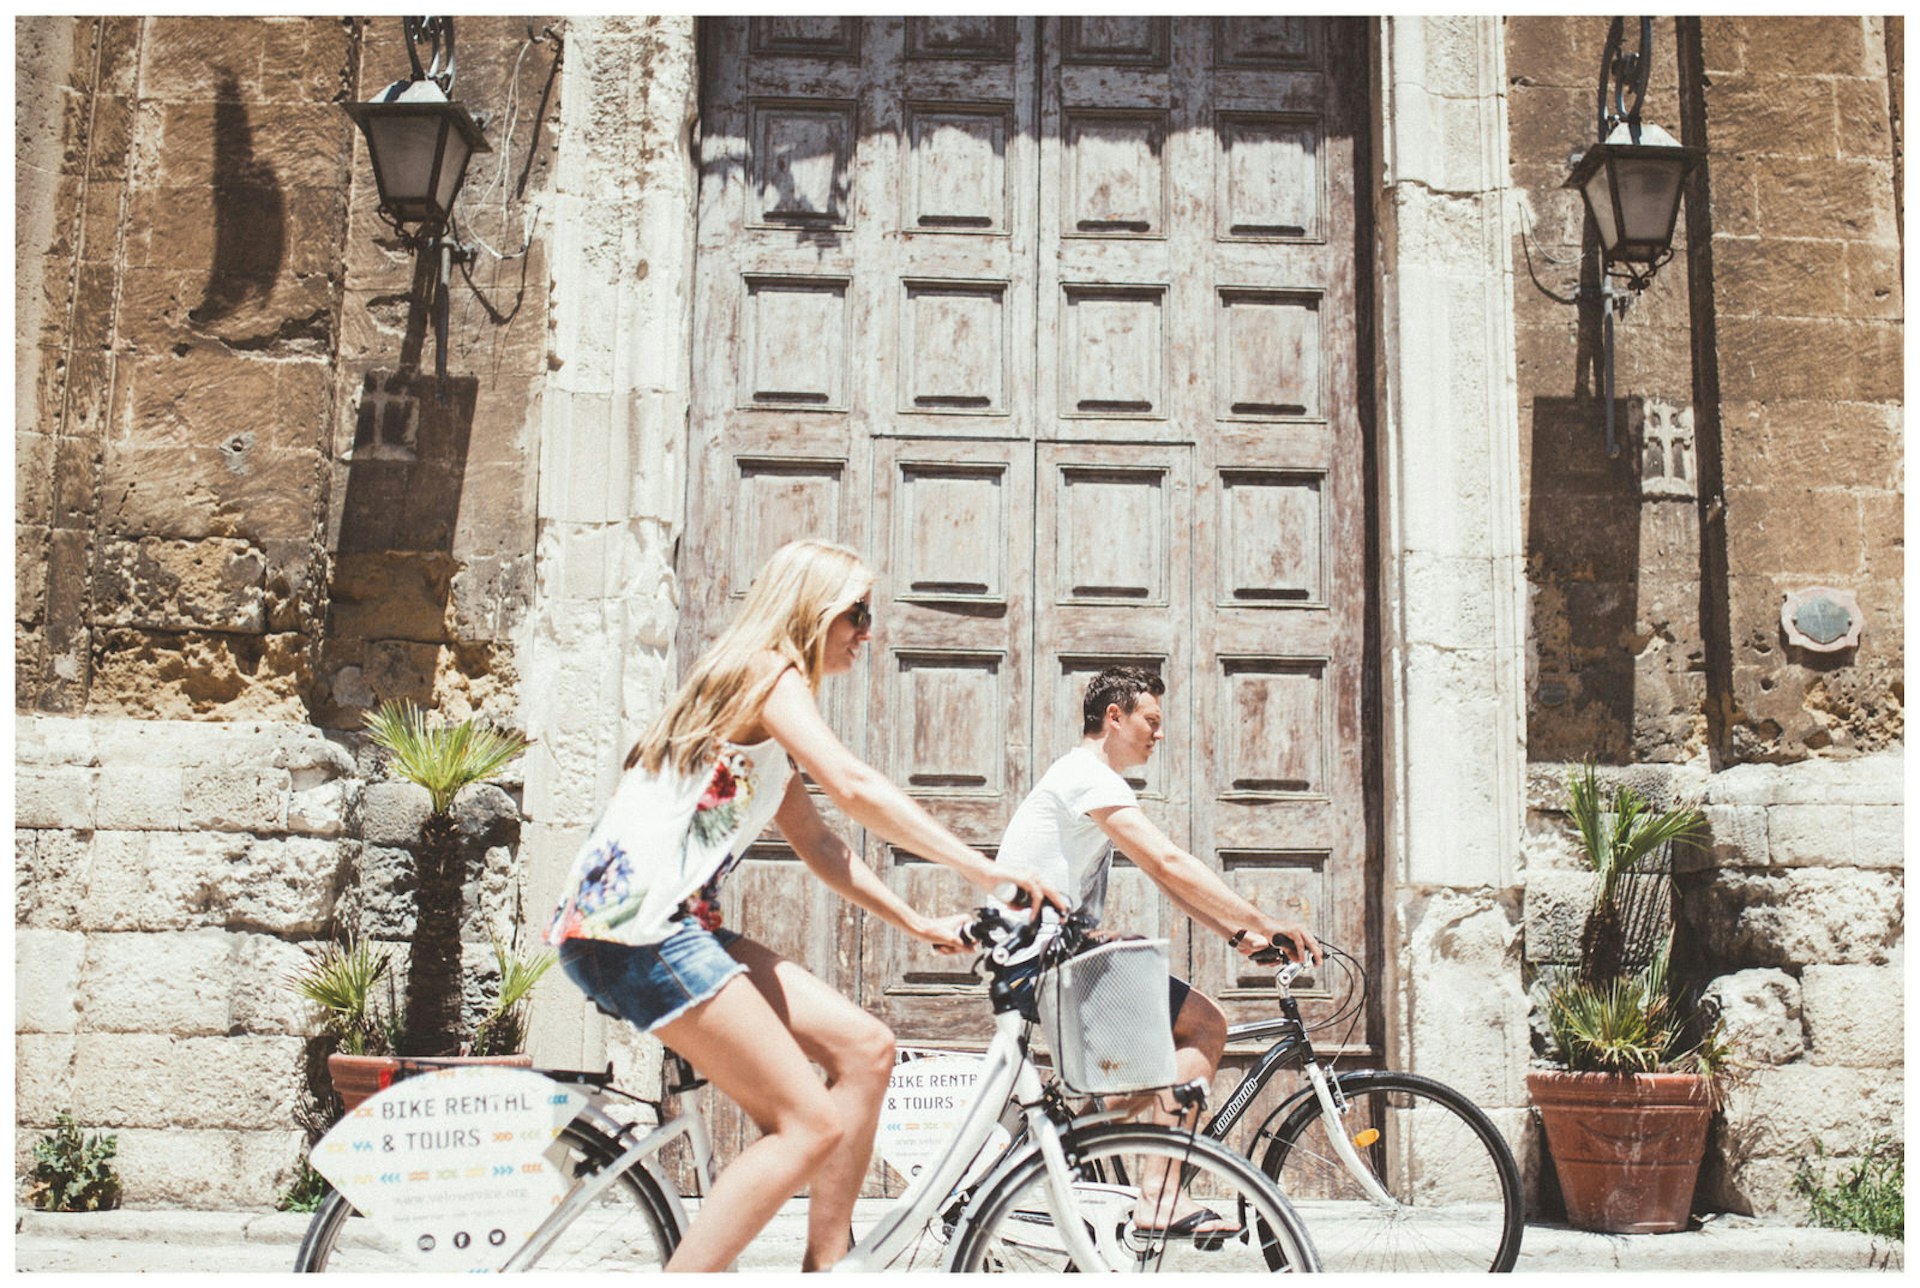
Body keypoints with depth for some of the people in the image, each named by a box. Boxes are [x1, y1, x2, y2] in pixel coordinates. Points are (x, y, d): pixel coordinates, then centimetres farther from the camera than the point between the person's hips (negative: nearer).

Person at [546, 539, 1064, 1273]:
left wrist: (917, 923, 16)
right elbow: (854, 787, -19)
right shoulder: (769, 674, -5)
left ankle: (825, 1269, 5)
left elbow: (816, 843, 24)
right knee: (811, 1123, -13)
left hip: (673, 927, 10)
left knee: (863, 1048, 3)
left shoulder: (758, 697, 26)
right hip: (630, 925, -10)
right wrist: (983, 871, -20)